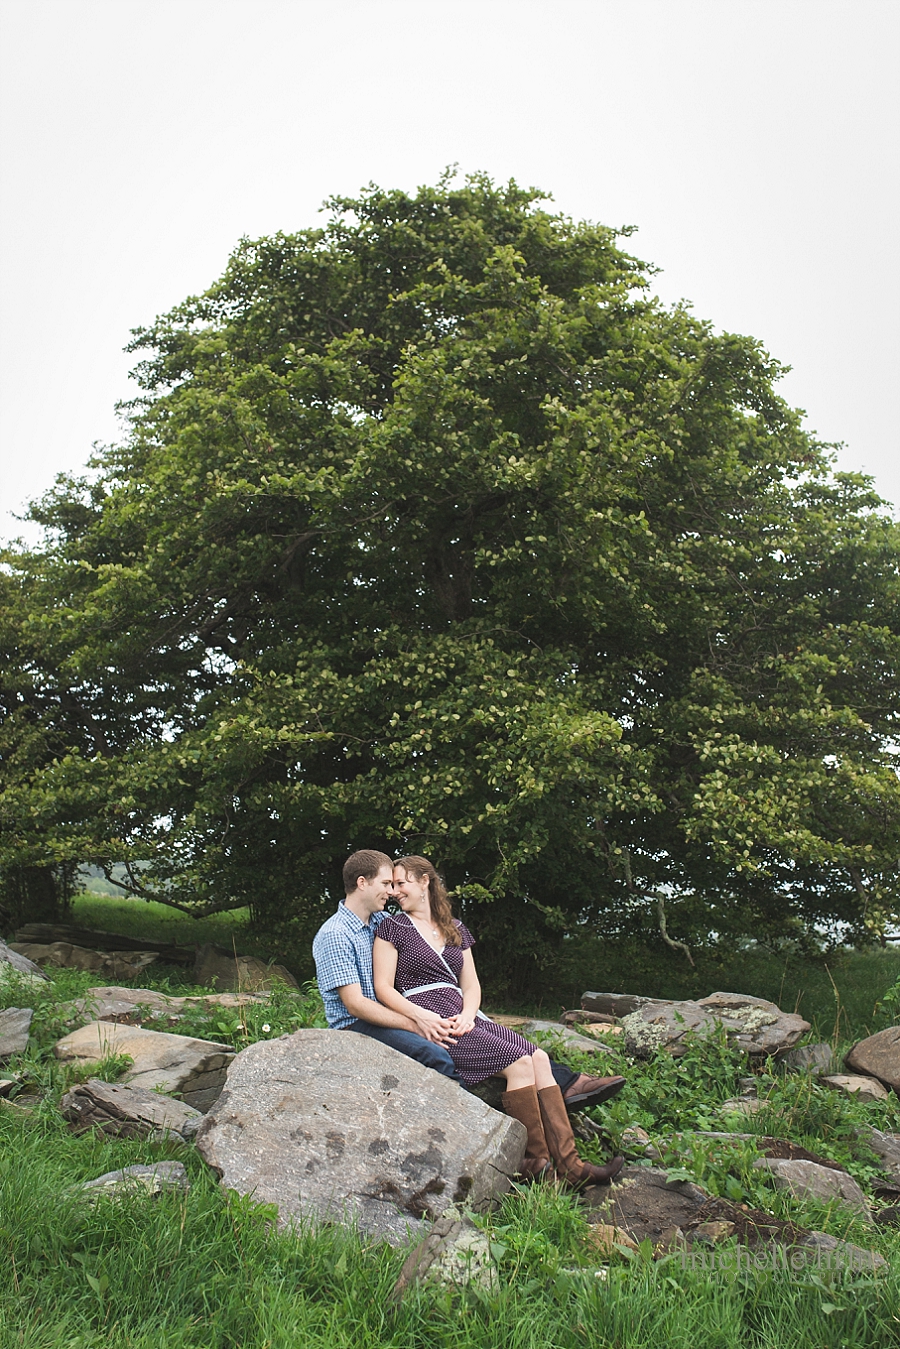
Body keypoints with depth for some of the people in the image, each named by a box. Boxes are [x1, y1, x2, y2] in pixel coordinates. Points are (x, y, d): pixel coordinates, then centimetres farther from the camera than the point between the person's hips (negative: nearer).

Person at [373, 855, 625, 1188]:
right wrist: (421, 1016, -18)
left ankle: (569, 1166, -17)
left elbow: (471, 985, 16)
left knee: (539, 1057, -15)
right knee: (518, 1061, -22)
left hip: (462, 1017, 6)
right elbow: (384, 988, -3)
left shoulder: (456, 930, 20)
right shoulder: (392, 928, 5)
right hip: (428, 1023, -6)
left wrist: (467, 1014, -6)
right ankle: (535, 1163, -11)